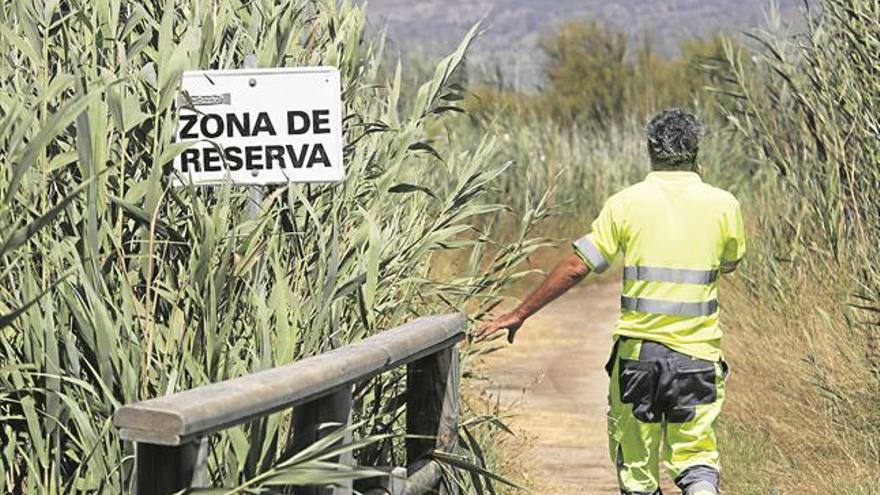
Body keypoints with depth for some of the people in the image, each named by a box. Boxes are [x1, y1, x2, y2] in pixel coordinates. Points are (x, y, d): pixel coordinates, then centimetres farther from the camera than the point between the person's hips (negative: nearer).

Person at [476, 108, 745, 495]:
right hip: (699, 354, 1)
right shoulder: (722, 204, -1)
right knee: (696, 456, 7)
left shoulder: (626, 203, -4)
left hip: (637, 351, 0)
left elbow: (575, 267, -6)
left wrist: (519, 314, 2)